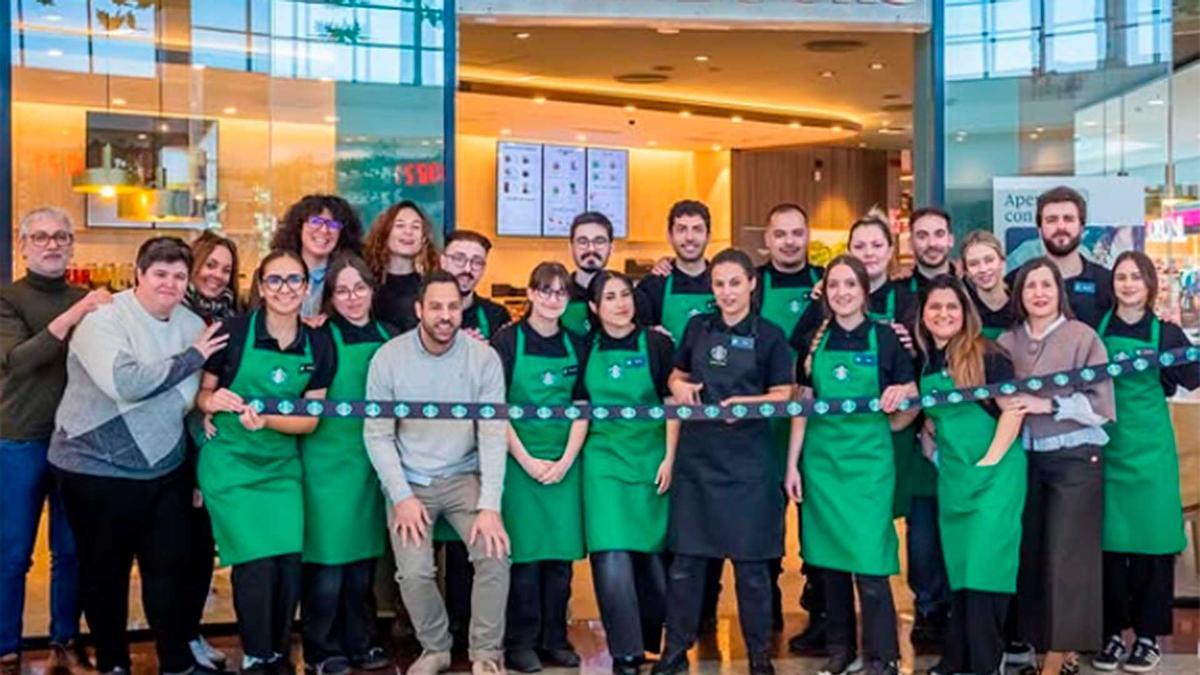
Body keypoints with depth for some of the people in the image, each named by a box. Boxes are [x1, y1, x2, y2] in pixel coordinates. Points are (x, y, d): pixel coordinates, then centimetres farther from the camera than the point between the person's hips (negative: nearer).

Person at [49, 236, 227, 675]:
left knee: (170, 570, 9)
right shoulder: (103, 321, -15)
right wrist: (191, 357, -24)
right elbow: (124, 383, -32)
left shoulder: (193, 325, 5)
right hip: (96, 469, -5)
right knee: (104, 572, 9)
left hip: (166, 470, 5)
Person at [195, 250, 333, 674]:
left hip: (282, 465, 3)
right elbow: (200, 393, 1)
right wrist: (212, 402, -22)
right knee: (256, 563, -10)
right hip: (230, 462, -3)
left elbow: (310, 418, -1)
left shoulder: (318, 346, -1)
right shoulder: (234, 331, -10)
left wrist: (266, 420, -18)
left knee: (290, 563, -3)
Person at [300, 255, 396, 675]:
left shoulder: (390, 338, 9)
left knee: (363, 561, 13)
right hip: (330, 460, -5)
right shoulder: (322, 339, -6)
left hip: (375, 461, 5)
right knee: (328, 561, 0)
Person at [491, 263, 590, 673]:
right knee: (524, 555, -1)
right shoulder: (507, 341, -3)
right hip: (519, 462, -3)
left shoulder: (576, 346, 8)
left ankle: (555, 640, 17)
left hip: (563, 464, 4)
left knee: (560, 556, 6)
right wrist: (526, 461, -10)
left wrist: (566, 460, -5)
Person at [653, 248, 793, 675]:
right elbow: (677, 377, 18)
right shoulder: (697, 328, 8)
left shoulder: (769, 336, -2)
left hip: (748, 460, -3)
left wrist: (747, 402, -21)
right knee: (686, 557, 6)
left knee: (751, 560, 3)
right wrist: (680, 388, -5)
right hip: (696, 453, 3)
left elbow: (783, 396, -3)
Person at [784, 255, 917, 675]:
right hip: (821, 459, 3)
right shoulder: (815, 341, 6)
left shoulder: (885, 338, -2)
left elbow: (912, 402, 2)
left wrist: (901, 401, -21)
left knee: (869, 562, -7)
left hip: (869, 458, -3)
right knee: (830, 558, 9)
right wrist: (792, 465, 5)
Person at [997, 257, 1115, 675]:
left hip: (1075, 458, -4)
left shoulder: (1083, 336, -5)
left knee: (1066, 554, -3)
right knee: (1029, 549, 8)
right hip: (1025, 458, 4)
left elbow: (1100, 402, -10)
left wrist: (1049, 405, -16)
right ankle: (1035, 639, 21)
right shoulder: (1007, 342, 7)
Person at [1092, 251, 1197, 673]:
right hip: (1106, 444, 1)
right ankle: (1113, 633, 15)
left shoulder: (1165, 332, 2)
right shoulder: (1096, 330, 5)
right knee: (1109, 540, 3)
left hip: (1149, 446, -1)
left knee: (1151, 538, 0)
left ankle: (1149, 634, 12)